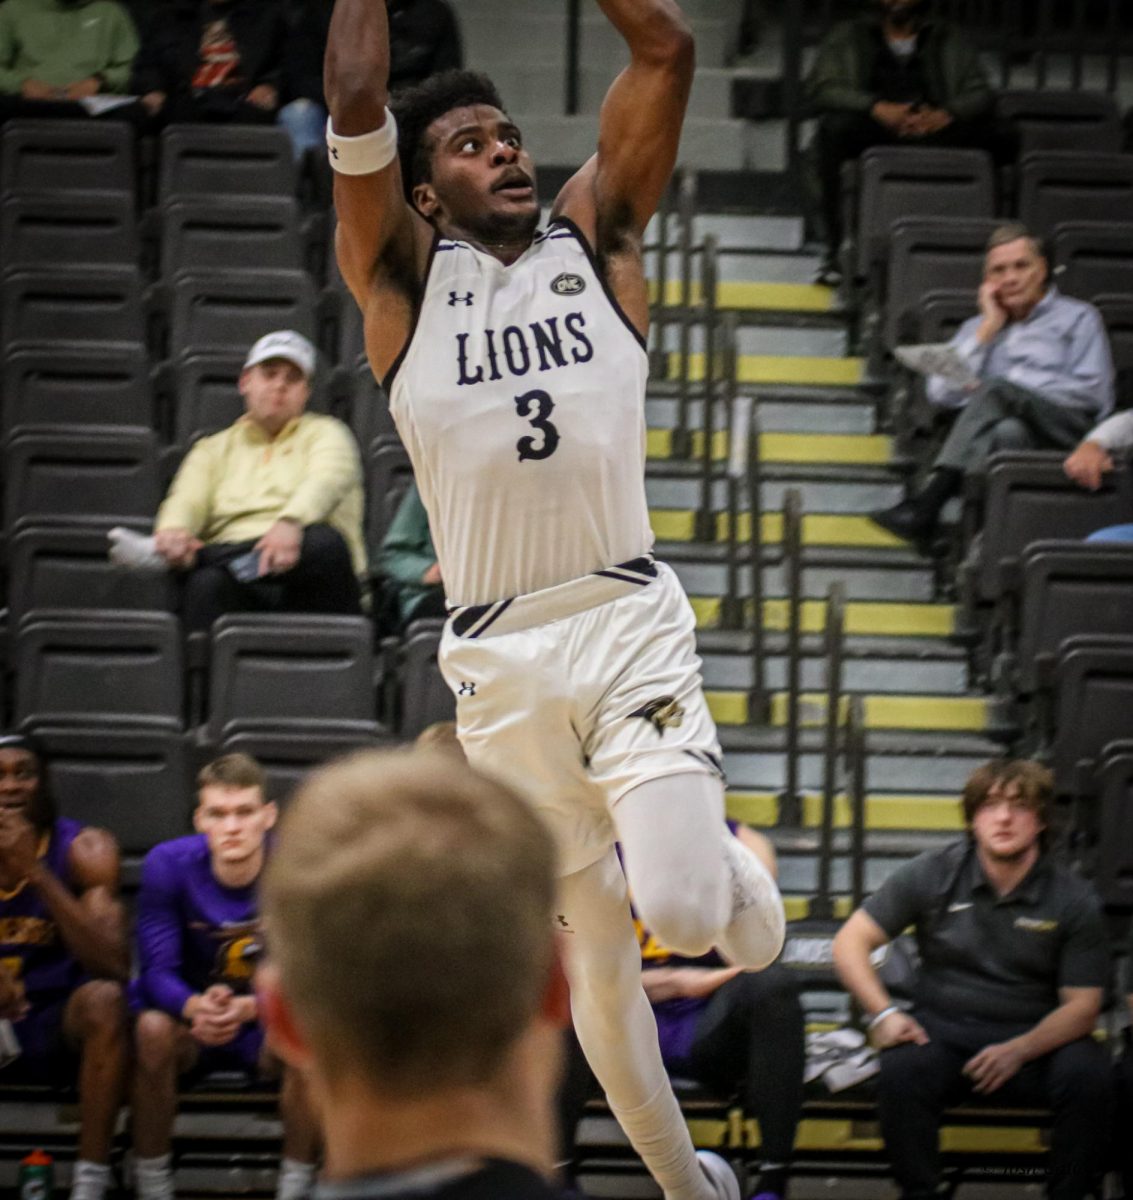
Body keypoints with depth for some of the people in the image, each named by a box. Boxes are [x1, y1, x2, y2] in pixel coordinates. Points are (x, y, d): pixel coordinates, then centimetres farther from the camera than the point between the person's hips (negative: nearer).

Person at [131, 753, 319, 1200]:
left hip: (267, 1027, 0)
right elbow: (156, 972, -15)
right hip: (192, 1021, 0)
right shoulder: (169, 865, -12)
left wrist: (248, 1008, -38)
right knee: (152, 1029, -33)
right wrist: (198, 1008, -40)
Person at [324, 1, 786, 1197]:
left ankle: (734, 869, 16)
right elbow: (355, 102, -9)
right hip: (501, 659, 1)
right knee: (593, 954, 9)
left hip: (632, 625, -1)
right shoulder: (404, 278, 6)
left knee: (684, 908, -20)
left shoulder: (596, 238, 9)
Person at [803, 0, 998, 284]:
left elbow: (979, 93, 6)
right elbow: (816, 89, 0)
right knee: (835, 128, -34)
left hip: (934, 131, 1)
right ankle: (837, 249, -32)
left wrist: (947, 114, -17)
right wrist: (877, 108, -17)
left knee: (987, 136, -28)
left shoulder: (949, 39, 20)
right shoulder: (849, 35, 17)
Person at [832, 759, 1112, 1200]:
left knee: (1087, 1074, -32)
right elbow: (850, 942, 3)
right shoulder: (932, 875, 1)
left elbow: (1081, 1006, -2)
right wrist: (882, 1013, -14)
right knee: (902, 1070, -34)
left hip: (1034, 1037, 0)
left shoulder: (1074, 900, 0)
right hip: (944, 1029, 0)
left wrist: (1019, 1051, -20)